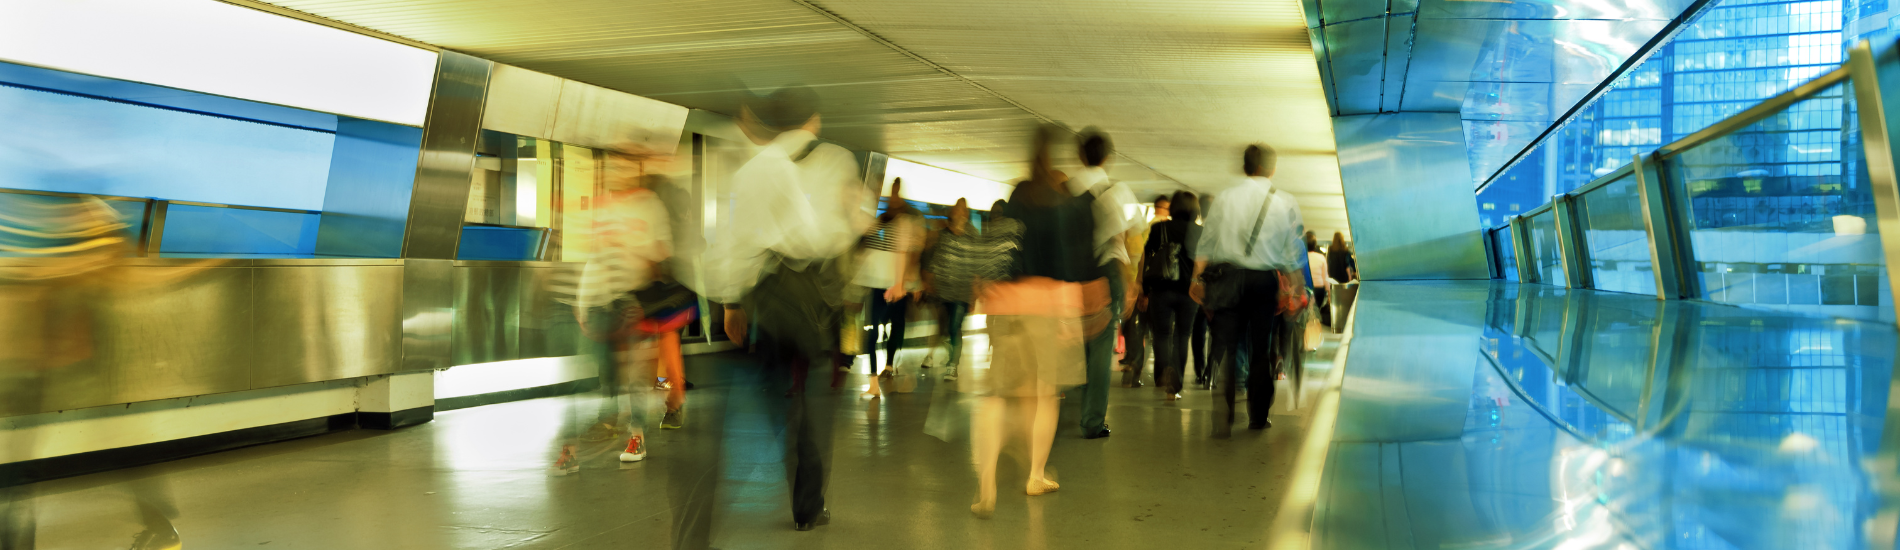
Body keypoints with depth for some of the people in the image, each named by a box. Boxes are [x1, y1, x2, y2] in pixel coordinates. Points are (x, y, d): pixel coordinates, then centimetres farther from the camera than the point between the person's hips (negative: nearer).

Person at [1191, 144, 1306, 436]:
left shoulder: (1226, 197, 3)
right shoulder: (1286, 202, 2)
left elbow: (1206, 241, 4)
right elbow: (1293, 253, 2)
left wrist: (1198, 277, 9)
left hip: (1228, 275, 0)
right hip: (1267, 280, 0)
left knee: (1225, 347, 0)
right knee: (1262, 349, 10)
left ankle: (1222, 417, -9)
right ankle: (1258, 416, 19)